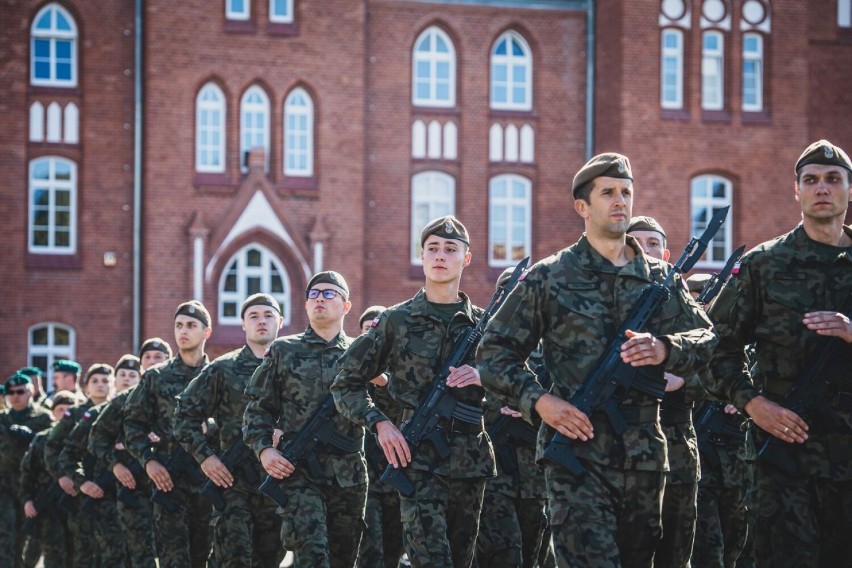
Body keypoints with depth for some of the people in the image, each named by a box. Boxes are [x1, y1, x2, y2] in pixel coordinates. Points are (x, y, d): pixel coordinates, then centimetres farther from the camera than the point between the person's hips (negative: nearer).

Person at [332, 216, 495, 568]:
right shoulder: (396, 321, 5)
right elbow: (346, 385, 8)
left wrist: (483, 377, -10)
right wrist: (379, 423, -8)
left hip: (471, 460, 3)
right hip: (417, 459, -3)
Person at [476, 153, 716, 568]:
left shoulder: (661, 278, 14)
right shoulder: (549, 278, 4)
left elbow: (707, 339, 10)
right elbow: (494, 353, 4)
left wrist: (664, 349, -11)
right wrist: (538, 401, -11)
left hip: (645, 458, 4)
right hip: (577, 454, -4)